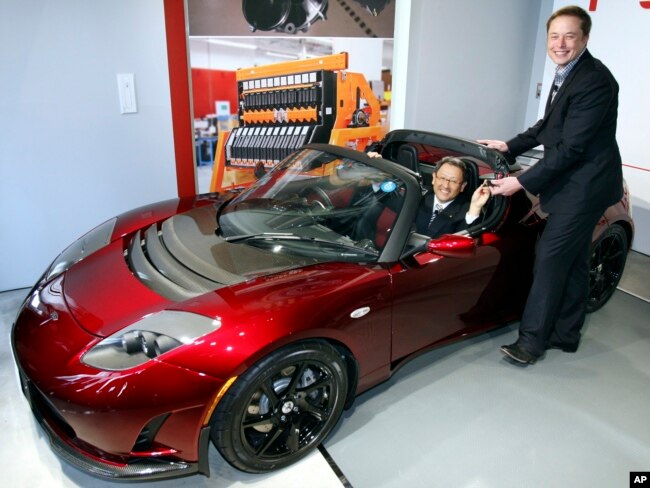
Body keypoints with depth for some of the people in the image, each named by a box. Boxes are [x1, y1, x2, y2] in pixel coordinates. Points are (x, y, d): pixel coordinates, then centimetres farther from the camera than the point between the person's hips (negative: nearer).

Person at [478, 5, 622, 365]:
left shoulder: (594, 81, -20)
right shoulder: (567, 73, 9)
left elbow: (570, 148, -24)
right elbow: (549, 125, 20)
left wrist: (523, 182, -21)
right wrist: (510, 146, 12)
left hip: (584, 186, -10)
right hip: (575, 184, 10)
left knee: (550, 258, -6)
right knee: (572, 261, 15)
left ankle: (532, 339, 5)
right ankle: (566, 335, 27)